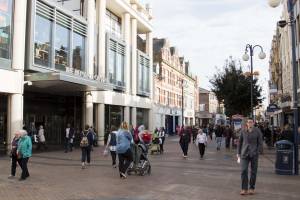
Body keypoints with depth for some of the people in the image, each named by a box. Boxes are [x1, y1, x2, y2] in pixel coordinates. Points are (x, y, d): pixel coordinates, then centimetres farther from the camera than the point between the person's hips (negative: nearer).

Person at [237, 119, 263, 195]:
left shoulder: (257, 131, -3)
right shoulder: (243, 131, 3)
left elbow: (260, 142, -2)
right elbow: (240, 142, 10)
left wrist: (259, 152, -9)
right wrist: (238, 153, 9)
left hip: (254, 153, -1)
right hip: (245, 153, 1)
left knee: (253, 171, 7)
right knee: (244, 170, -8)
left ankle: (252, 188, 21)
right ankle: (244, 189, -2)